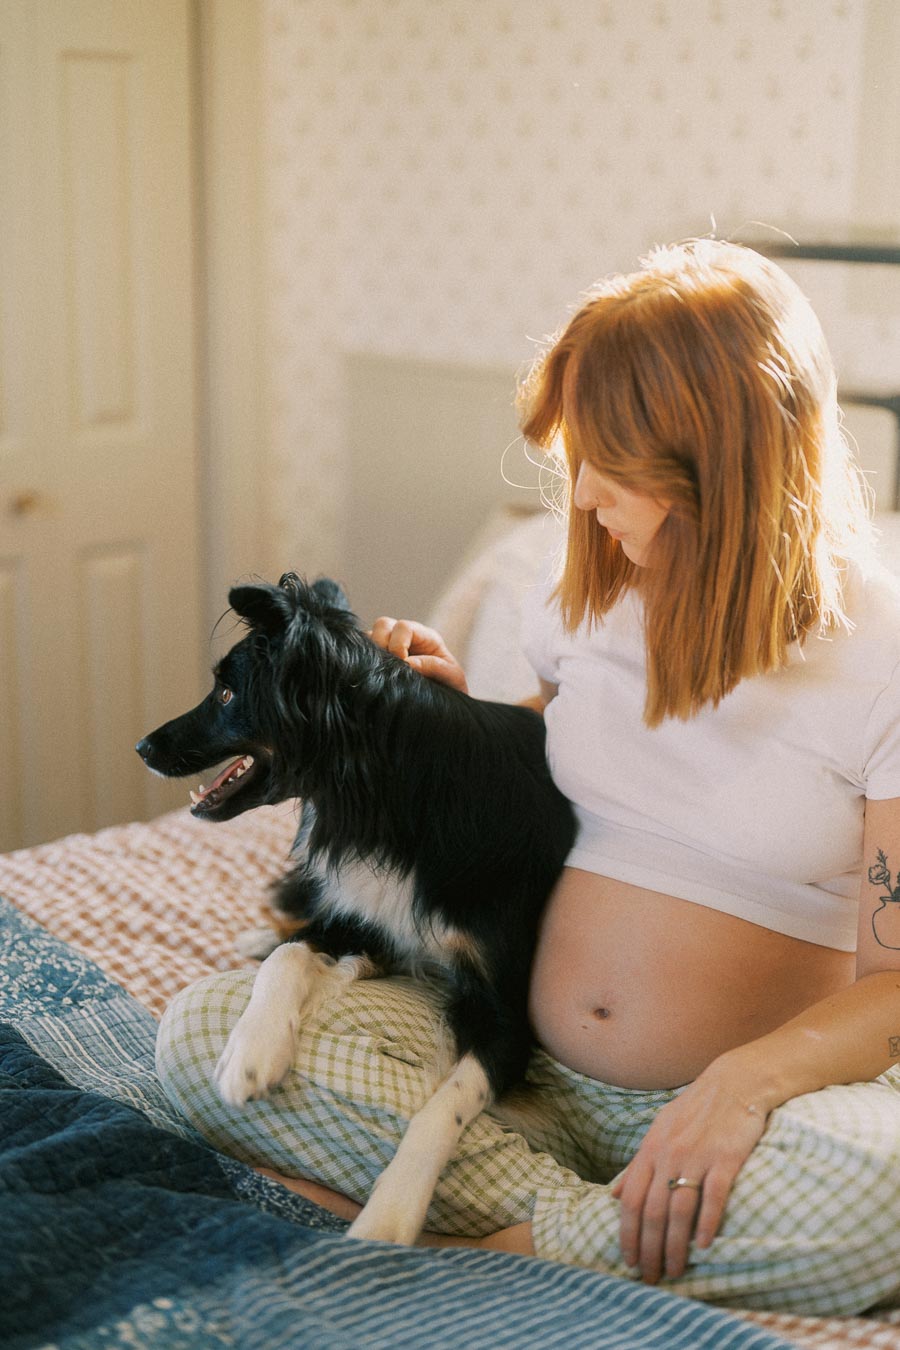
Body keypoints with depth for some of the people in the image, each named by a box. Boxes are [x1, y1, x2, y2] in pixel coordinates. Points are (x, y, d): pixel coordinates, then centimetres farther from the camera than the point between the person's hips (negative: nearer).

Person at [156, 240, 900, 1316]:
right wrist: (453, 712, 3)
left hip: (756, 1093, -3)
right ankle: (614, 1230, -20)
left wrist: (750, 1078, -28)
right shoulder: (587, 591, 3)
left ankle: (453, 1254, -22)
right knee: (205, 1031, -15)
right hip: (522, 1061, 4)